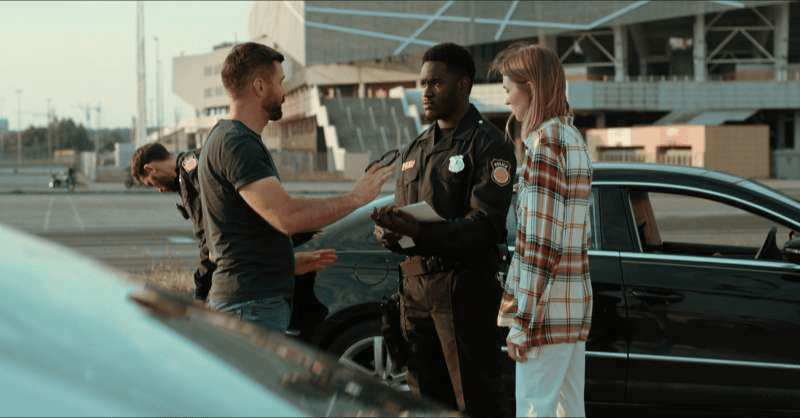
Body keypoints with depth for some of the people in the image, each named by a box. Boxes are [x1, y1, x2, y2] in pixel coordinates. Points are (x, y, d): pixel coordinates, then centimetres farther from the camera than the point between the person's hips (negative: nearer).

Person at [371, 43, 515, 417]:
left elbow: (485, 224, -15)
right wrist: (388, 230, -6)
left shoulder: (487, 144, -4)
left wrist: (420, 232, -27)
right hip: (414, 287, 7)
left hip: (465, 289, -7)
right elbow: (401, 215, 20)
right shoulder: (415, 149, 19)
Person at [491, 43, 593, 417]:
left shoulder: (545, 141, -14)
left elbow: (539, 242, -18)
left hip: (549, 308, -9)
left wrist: (521, 321, -17)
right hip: (573, 303, 9)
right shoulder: (572, 137, 15)